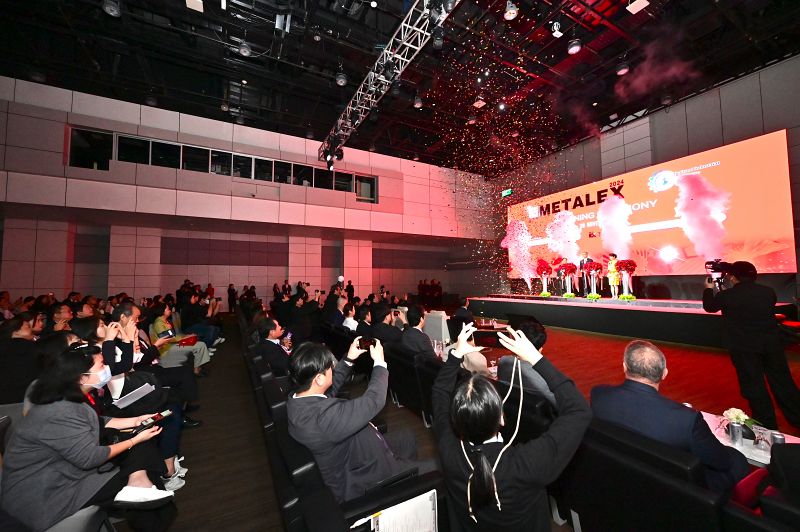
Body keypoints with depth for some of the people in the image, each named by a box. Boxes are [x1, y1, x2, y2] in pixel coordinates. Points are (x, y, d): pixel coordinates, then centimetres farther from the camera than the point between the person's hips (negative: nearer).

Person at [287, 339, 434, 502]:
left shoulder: (296, 401, -10)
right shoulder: (324, 415, -40)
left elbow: (330, 386, 8)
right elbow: (373, 401, -33)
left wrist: (349, 359, 3)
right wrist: (380, 362, -19)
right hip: (363, 481, -9)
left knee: (407, 437, 23)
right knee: (434, 470, 2)